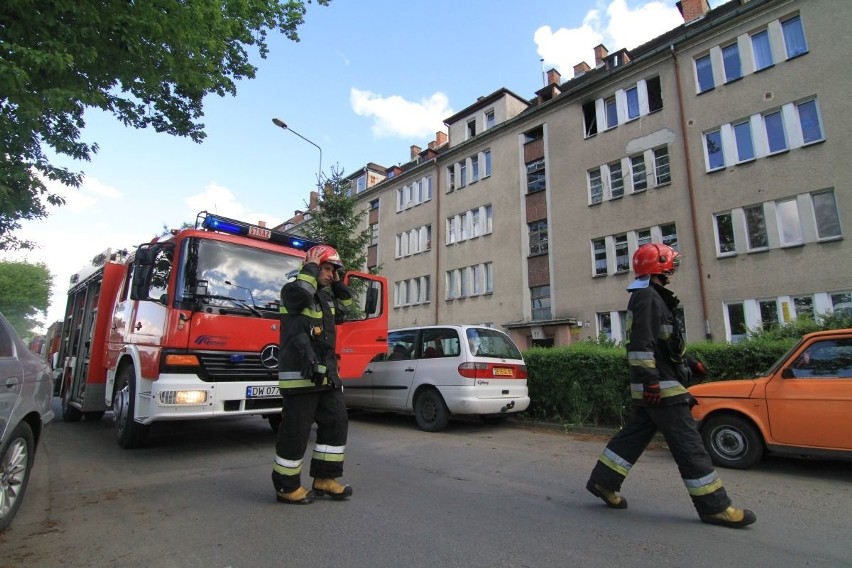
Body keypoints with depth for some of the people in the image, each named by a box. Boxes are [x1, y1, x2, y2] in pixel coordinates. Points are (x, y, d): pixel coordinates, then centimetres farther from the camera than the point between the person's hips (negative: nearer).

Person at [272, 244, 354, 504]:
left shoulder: (325, 296, 18)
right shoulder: (293, 291, -6)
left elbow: (343, 308, 30)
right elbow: (302, 294, -29)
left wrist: (338, 284, 17)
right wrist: (311, 266, -14)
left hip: (325, 375, 9)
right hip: (300, 375, -9)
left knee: (336, 423, 10)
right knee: (296, 431, -1)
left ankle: (324, 479, 21)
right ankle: (287, 486, 16)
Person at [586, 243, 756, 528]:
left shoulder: (651, 297, 20)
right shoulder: (648, 297, -13)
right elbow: (642, 344, -23)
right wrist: (650, 380, -25)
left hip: (655, 386, 11)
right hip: (660, 387, -11)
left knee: (634, 435, 14)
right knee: (689, 445, -2)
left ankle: (603, 481, 21)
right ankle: (714, 506, 8)